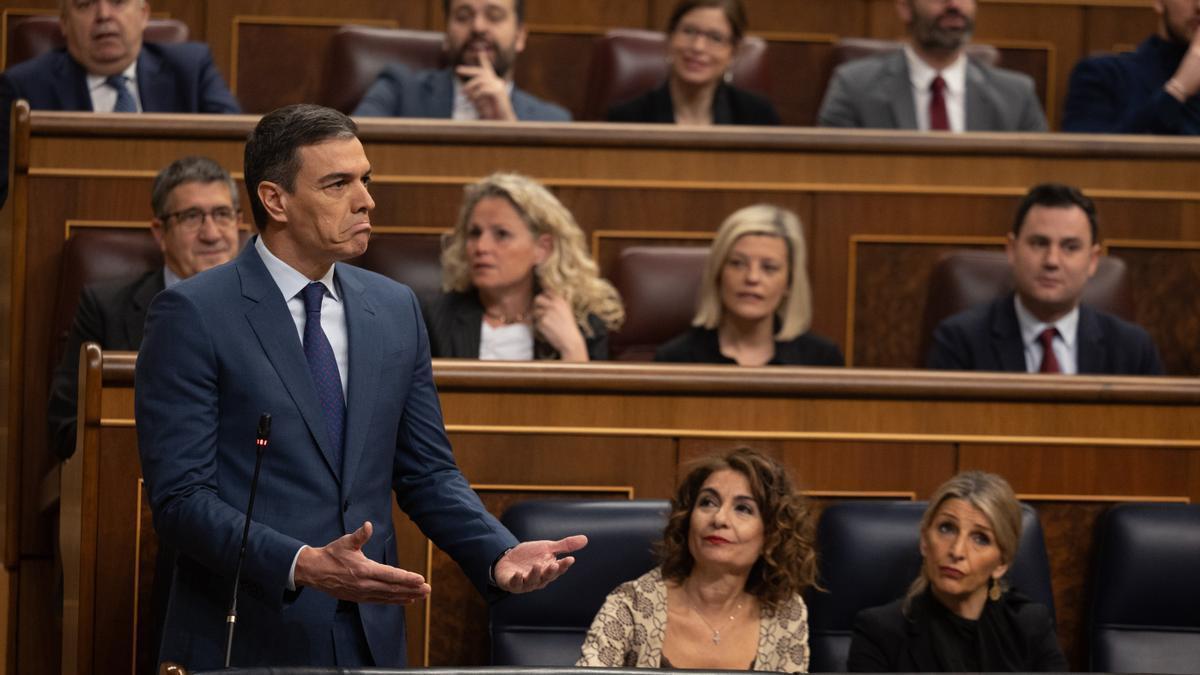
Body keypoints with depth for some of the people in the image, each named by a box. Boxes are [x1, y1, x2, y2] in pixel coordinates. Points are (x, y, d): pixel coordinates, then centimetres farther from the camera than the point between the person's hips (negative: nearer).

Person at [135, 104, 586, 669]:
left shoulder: (395, 309, 10)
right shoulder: (192, 315, -7)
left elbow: (426, 473, 14)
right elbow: (180, 496, -13)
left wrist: (499, 553, -4)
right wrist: (304, 565, -25)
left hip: (371, 640, 5)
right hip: (246, 644, -5)